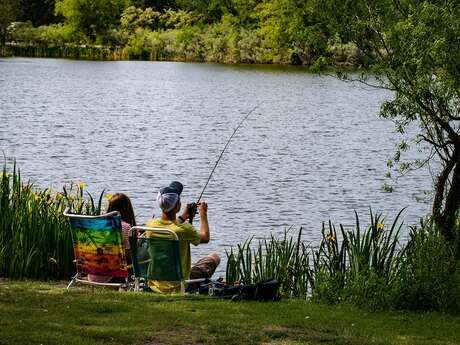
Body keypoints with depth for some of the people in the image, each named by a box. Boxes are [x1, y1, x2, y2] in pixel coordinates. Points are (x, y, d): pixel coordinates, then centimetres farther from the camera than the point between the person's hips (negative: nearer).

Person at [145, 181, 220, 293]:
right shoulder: (184, 229, -25)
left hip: (154, 285, 5)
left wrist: (183, 216, 25)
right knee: (214, 257, 15)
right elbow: (205, 238, -1)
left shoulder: (150, 225, -11)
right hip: (179, 287, -5)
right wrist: (203, 214, 13)